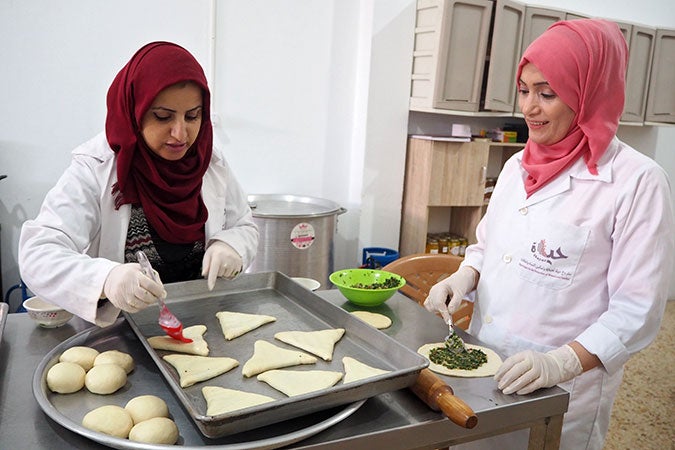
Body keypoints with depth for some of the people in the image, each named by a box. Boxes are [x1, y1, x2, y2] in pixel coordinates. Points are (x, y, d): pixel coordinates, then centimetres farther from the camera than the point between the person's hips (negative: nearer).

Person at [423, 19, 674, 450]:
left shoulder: (637, 180, -14)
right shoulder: (518, 165, 4)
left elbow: (638, 309, -15)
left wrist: (561, 363, -27)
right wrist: (464, 277, -6)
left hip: (559, 394, -5)